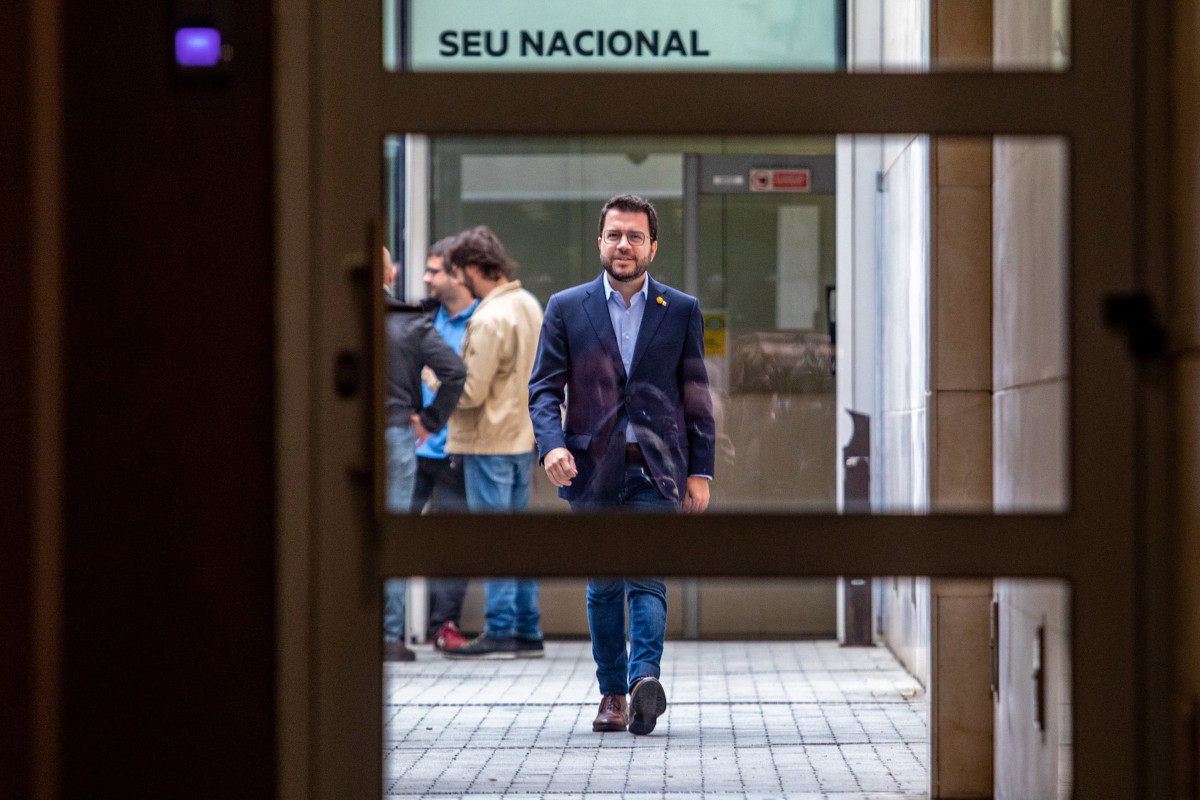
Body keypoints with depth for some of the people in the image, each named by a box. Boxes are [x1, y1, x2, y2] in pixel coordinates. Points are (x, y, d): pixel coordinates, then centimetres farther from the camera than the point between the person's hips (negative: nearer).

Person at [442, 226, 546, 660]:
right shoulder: (529, 304, 10)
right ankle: (528, 632, 15)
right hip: (523, 437, 9)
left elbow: (471, 392, -20)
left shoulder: (490, 319, -19)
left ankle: (500, 632, -2)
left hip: (490, 442, -9)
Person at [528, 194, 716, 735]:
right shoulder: (566, 309, 8)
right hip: (593, 467, 1)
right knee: (604, 585, 6)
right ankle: (613, 693, 14)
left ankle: (644, 676, -28)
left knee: (647, 575, -15)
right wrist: (551, 444, -14)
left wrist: (700, 471, 4)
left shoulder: (681, 311, 8)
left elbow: (696, 397, 9)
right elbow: (544, 387, 4)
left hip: (656, 469, -1)